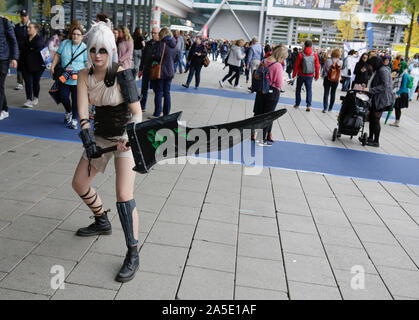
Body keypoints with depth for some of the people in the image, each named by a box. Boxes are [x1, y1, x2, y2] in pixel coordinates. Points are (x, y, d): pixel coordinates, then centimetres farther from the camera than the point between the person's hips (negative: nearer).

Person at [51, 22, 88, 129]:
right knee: (63, 97, 5)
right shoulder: (65, 43, 6)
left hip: (77, 80, -3)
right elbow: (57, 55, 14)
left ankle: (74, 119, 18)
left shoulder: (84, 48, -3)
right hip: (64, 78, 3)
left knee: (76, 100, 1)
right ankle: (68, 112, 35)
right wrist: (53, 67, 9)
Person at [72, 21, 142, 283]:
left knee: (124, 195, -18)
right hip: (101, 136, 7)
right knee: (79, 183, 14)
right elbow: (83, 110, -13)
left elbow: (137, 111, -21)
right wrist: (87, 137, -31)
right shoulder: (85, 76, -2)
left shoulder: (122, 75, -18)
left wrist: (130, 138, -39)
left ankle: (133, 256, -6)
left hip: (126, 136, -7)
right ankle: (102, 223, 41)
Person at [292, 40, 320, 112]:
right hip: (310, 76, 1)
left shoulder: (300, 54, -11)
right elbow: (317, 66, -1)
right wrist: (317, 76, 10)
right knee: (309, 90, 9)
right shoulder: (315, 55, -6)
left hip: (301, 75, -1)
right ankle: (308, 105, 0)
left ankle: (297, 104, 21)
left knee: (298, 89, 15)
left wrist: (294, 74, 5)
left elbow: (296, 65, -7)